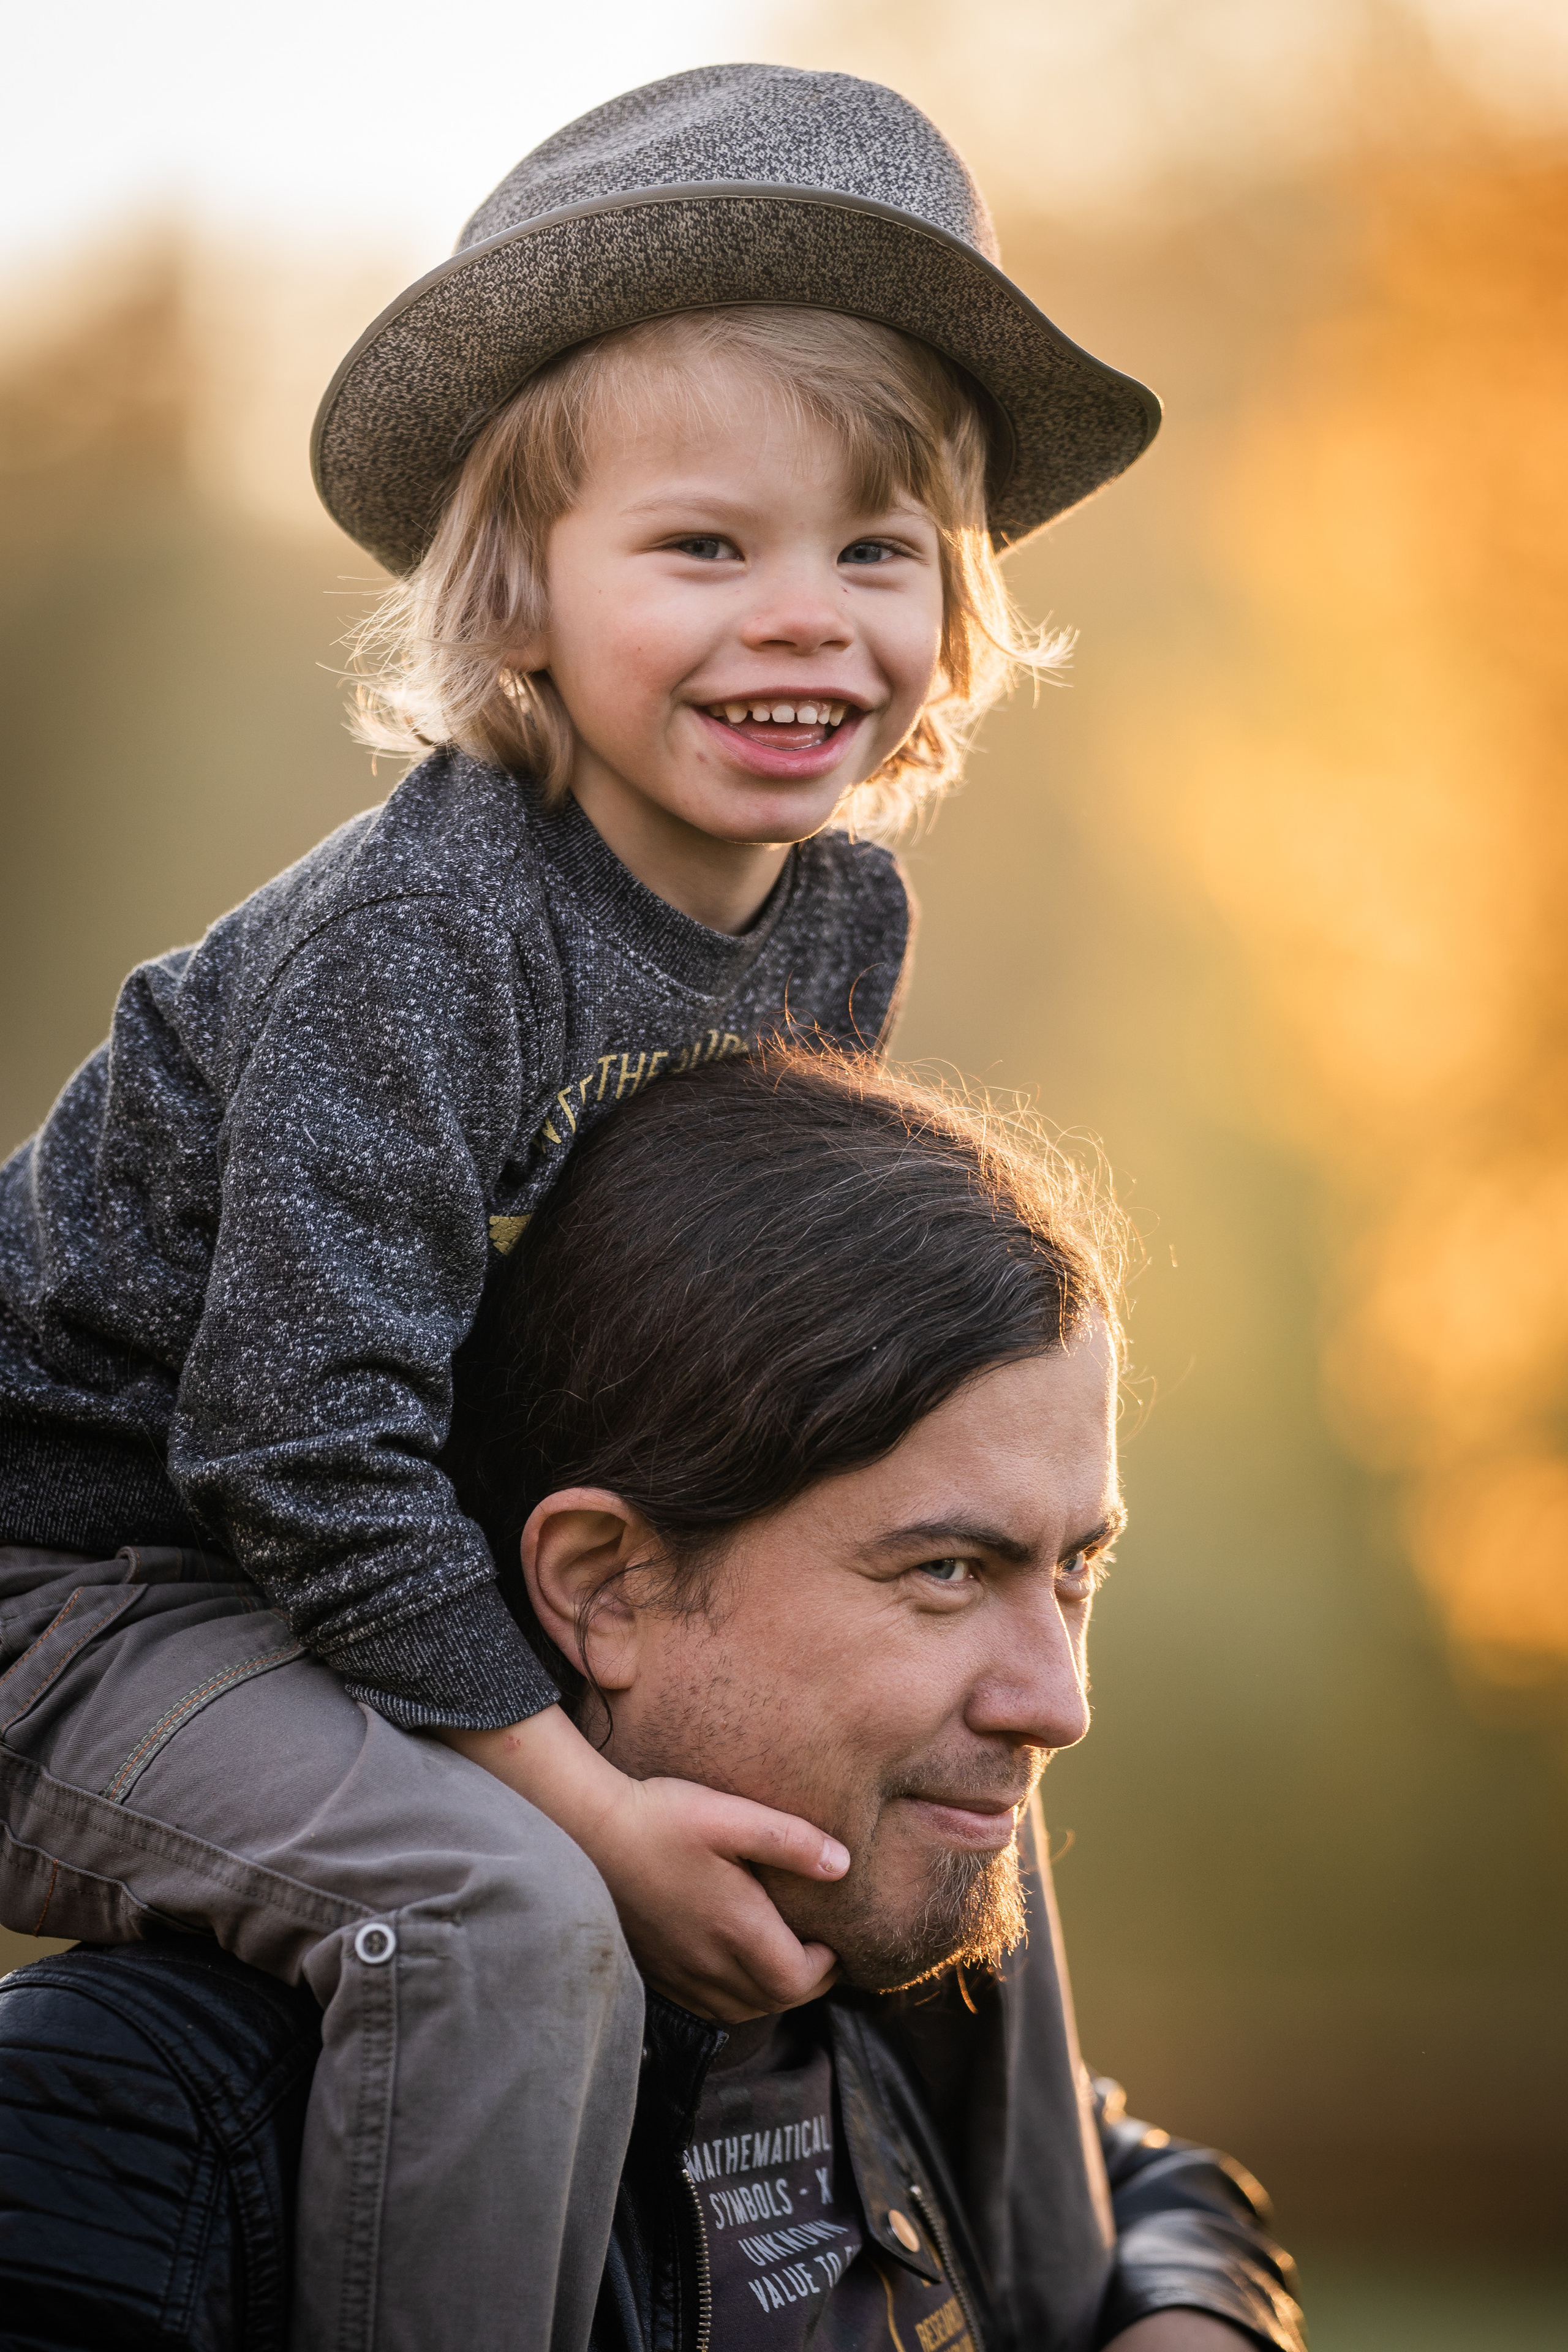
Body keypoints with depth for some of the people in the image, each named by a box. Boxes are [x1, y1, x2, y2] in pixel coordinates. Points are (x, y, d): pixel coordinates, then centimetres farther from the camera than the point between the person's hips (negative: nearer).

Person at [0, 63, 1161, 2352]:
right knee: (505, 1917, -31)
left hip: (412, 1571, 9)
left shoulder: (842, 916, -3)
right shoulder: (420, 934, -28)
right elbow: (303, 1442, -29)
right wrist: (596, 1806, -26)